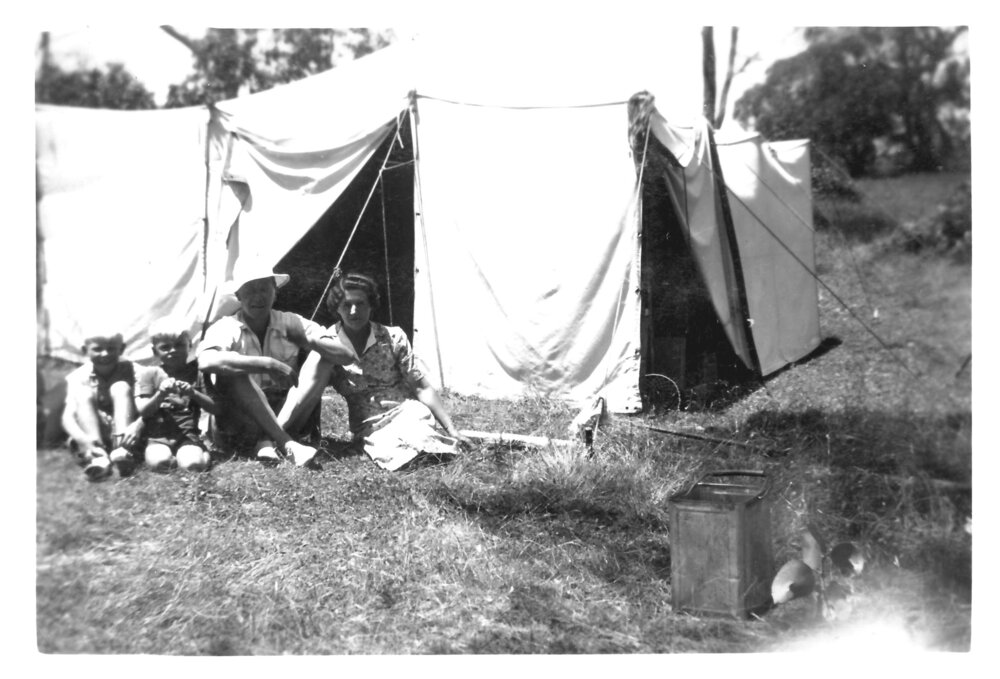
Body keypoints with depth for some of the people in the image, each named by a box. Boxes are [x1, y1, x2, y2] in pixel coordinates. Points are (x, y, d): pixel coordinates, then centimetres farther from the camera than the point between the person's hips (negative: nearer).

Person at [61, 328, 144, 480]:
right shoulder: (78, 377, -6)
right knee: (84, 393, -21)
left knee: (121, 387, -19)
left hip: (123, 433, -1)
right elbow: (68, 416, -19)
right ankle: (97, 456, -39)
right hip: (91, 436, 1)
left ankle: (122, 451, -36)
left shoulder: (129, 370, -7)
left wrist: (138, 425, -44)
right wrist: (82, 438, -41)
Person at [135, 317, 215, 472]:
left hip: (188, 435, 0)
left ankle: (203, 454, 2)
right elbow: (143, 411, 0)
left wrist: (193, 393, -14)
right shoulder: (151, 375, 6)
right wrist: (160, 394, -18)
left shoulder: (196, 373, 9)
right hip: (158, 437, 0)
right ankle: (176, 458, -1)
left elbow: (213, 407, 4)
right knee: (159, 462, -33)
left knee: (194, 464, -31)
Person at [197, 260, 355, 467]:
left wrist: (309, 340, -22)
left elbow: (346, 355, -6)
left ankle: (268, 440, -25)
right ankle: (288, 445, -37)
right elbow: (206, 361, -34)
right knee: (231, 373, -29)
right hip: (238, 428, -3)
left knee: (323, 358, -13)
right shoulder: (226, 328, -9)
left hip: (285, 415, 3)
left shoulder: (290, 323, -1)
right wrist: (268, 364, -37)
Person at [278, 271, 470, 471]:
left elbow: (422, 387, 1)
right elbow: (304, 389, -13)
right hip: (369, 428, 0)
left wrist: (450, 428, -5)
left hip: (406, 411, 0)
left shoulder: (393, 337, -1)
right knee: (394, 454, -35)